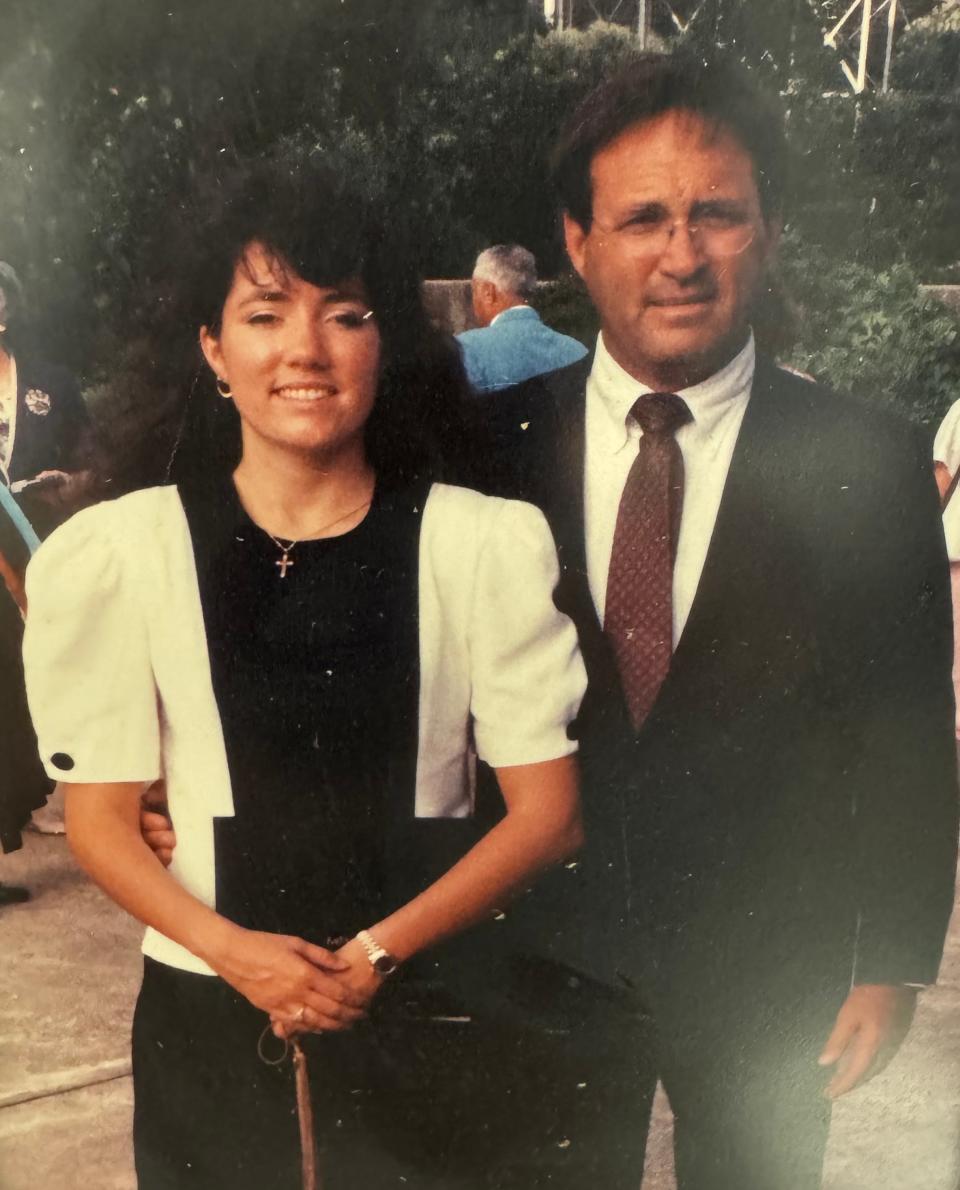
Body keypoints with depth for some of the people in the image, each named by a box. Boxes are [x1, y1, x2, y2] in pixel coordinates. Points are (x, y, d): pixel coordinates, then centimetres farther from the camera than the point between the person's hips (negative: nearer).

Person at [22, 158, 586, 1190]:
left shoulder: (487, 546, -9)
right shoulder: (117, 554, -7)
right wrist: (237, 951, -16)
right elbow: (99, 821, -2)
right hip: (209, 1022, 1)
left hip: (423, 1017, 0)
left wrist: (379, 952, -13)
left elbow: (548, 812, -6)